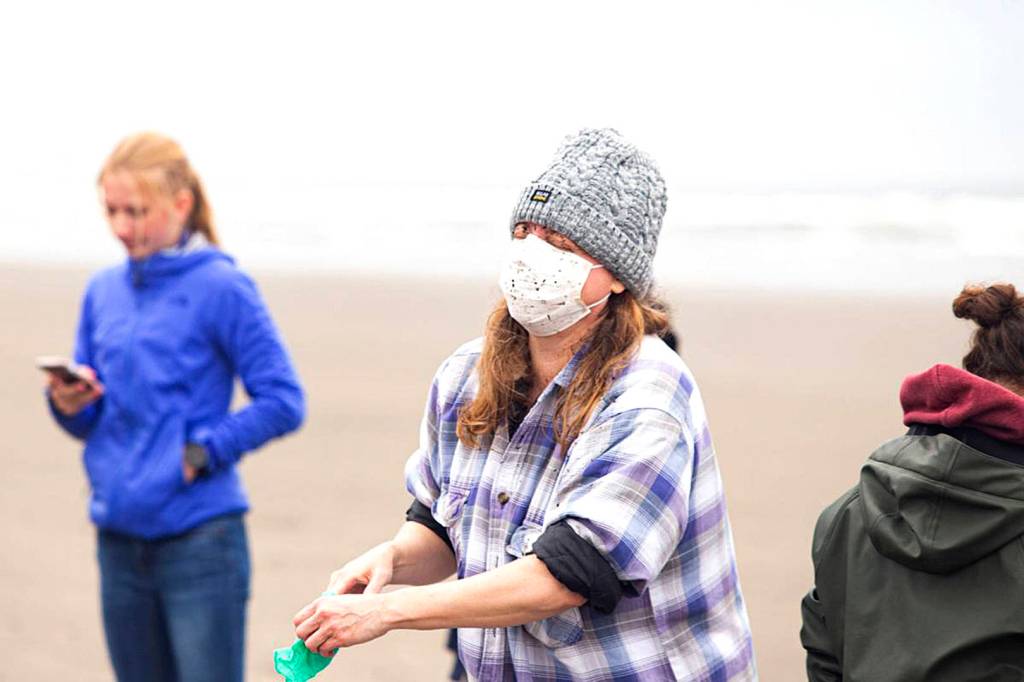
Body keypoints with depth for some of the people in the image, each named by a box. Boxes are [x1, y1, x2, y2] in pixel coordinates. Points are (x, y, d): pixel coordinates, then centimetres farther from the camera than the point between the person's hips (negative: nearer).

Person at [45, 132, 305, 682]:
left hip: (200, 540, -6)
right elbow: (90, 422, 13)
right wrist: (69, 404, -8)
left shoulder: (221, 288, -9)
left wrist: (203, 452, -16)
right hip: (119, 539, 6)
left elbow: (283, 402, -10)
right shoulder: (103, 291, 9)